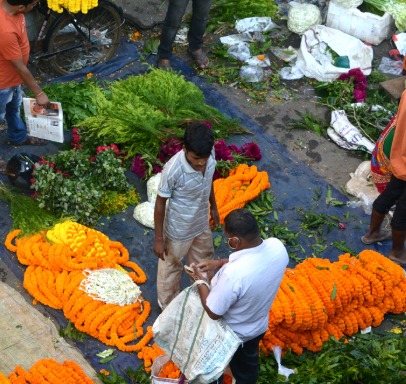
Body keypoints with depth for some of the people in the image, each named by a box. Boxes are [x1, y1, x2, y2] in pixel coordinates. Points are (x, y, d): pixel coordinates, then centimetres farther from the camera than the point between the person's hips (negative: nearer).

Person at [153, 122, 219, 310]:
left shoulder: (209, 154, -20)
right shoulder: (173, 170, -37)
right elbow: (160, 203, -21)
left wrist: (213, 206, 16)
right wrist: (159, 239, -13)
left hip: (202, 223, 6)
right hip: (179, 230, -6)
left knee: (203, 263, 29)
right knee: (171, 269, 21)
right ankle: (169, 307, 48)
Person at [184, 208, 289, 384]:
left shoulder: (233, 274, -44)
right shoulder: (277, 247, -25)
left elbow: (213, 312, -27)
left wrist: (200, 280, -14)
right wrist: (220, 263, -6)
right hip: (258, 326, 5)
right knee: (248, 363, 34)